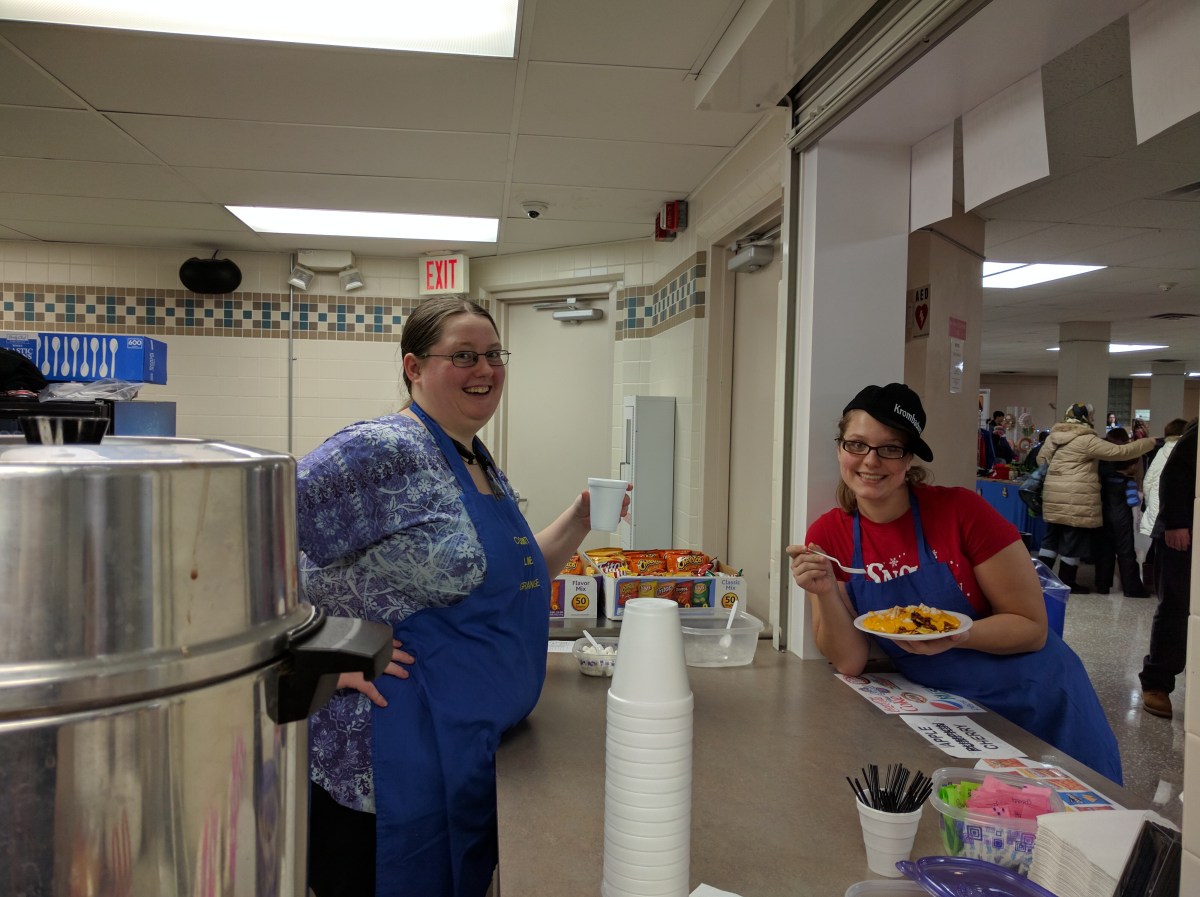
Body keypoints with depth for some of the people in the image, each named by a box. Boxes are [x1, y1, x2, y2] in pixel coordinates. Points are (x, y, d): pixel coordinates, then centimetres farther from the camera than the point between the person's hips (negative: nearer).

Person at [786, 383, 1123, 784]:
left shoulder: (961, 511, -19)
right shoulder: (826, 536, -10)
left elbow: (1033, 627, -14)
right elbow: (849, 662, -10)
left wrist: (956, 636, -32)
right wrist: (825, 594, -27)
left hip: (1039, 708, -2)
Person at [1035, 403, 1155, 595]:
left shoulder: (1053, 436, 11)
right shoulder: (1087, 440, -10)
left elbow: (1041, 458, 23)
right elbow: (1120, 452, -9)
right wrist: (1151, 442, 1)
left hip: (1053, 497, 7)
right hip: (1076, 499, -7)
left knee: (1052, 537, 14)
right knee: (1073, 541, 2)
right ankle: (1067, 583, 10)